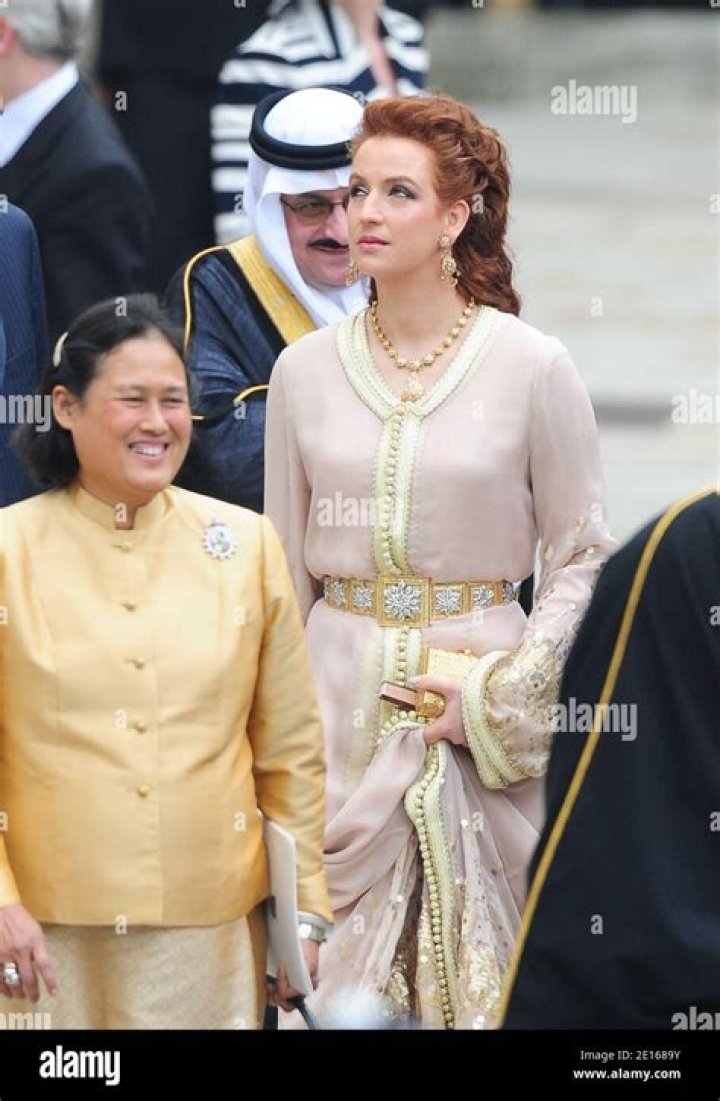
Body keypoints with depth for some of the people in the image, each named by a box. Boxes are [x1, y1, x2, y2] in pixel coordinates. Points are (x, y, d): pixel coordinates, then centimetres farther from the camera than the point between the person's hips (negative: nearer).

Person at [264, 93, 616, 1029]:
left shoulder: (532, 368, -5)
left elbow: (583, 557, -2)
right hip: (340, 694, 2)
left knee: (480, 952, 1)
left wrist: (500, 694, -10)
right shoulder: (305, 371, 4)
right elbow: (286, 569, 11)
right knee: (340, 961, 1)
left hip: (484, 693, -2)